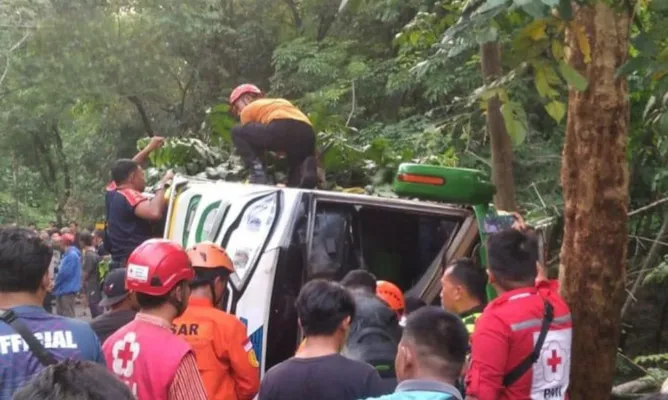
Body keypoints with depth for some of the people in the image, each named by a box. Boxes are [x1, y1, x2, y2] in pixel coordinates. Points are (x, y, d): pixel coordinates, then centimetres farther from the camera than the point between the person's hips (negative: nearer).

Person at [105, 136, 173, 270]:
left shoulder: (112, 193, 15)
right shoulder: (129, 196, -12)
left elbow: (125, 170, 35)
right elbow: (155, 212, -32)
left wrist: (149, 148, 39)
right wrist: (162, 184, -17)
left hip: (119, 264, 10)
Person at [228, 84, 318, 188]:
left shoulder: (248, 110, 24)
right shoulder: (281, 102, 41)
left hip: (282, 129, -6)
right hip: (307, 133, 6)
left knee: (237, 132, 15)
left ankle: (258, 176, 0)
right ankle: (308, 168, -10)